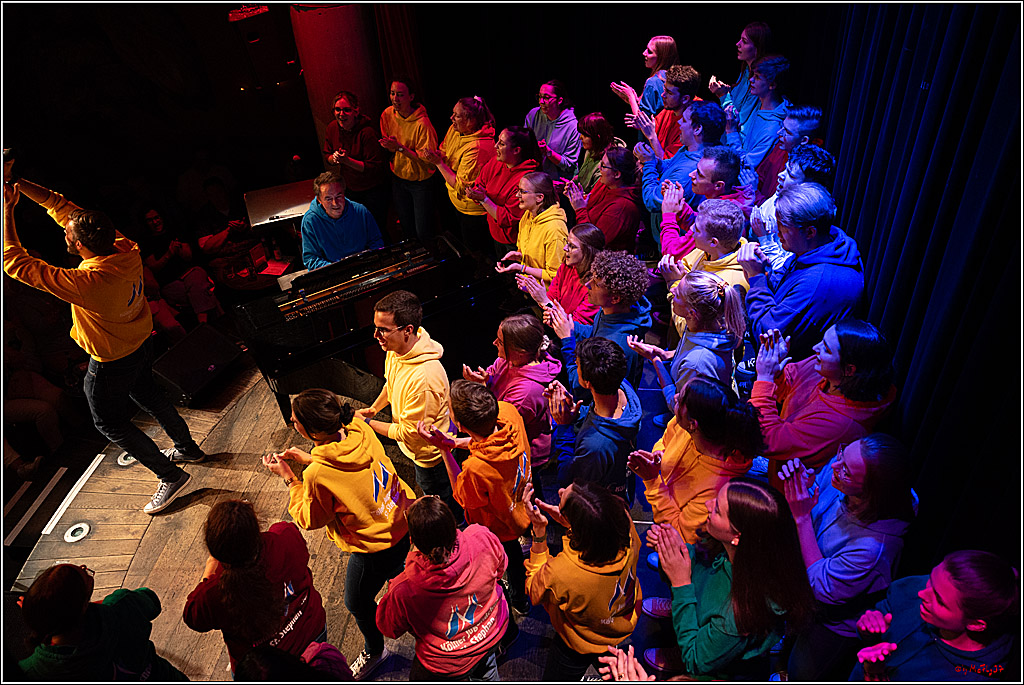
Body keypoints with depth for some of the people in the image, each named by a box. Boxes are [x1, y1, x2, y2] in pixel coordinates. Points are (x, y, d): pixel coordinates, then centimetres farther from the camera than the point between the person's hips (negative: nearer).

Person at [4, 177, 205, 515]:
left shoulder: (87, 282, -39)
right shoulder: (126, 250, -18)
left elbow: (15, 262, -30)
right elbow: (63, 208, -6)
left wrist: (7, 209, -26)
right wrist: (19, 184, -9)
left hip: (110, 363, -7)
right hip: (140, 344, 7)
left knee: (111, 423, 14)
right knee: (147, 395, 30)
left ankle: (171, 476, 21)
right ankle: (188, 448, 47)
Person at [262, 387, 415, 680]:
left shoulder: (318, 474, -33)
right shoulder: (359, 431, -15)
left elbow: (309, 520, -11)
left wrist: (288, 477, -7)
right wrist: (309, 458, 2)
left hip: (375, 547, -7)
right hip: (405, 520, 7)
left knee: (357, 603, 24)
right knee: (394, 571, 39)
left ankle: (374, 650, 51)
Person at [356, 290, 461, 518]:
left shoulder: (423, 378, -44)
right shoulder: (396, 348, -15)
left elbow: (410, 432, -30)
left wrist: (367, 423, -22)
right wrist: (373, 408, 4)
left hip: (430, 453, -9)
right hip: (421, 449, 9)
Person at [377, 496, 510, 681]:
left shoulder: (404, 591, -39)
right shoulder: (483, 539, -34)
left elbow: (389, 628, -15)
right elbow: (500, 567, -8)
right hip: (494, 633, 4)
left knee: (419, 676, 32)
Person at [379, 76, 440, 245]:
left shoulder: (422, 123, -25)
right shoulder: (387, 114, -6)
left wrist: (400, 147, -30)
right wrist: (389, 146, -17)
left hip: (420, 181, -5)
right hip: (398, 177, 6)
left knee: (423, 233, 1)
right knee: (406, 226, 21)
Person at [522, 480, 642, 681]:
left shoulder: (560, 574, -47)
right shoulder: (623, 521, -36)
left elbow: (534, 591, -20)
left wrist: (539, 531, -33)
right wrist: (570, 521, -22)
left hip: (581, 647, -4)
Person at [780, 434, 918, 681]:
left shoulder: (875, 545, -40)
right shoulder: (837, 469, -24)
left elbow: (822, 588, -28)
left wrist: (802, 517, -33)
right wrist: (799, 486, -27)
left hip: (839, 619, -5)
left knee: (802, 672, 7)